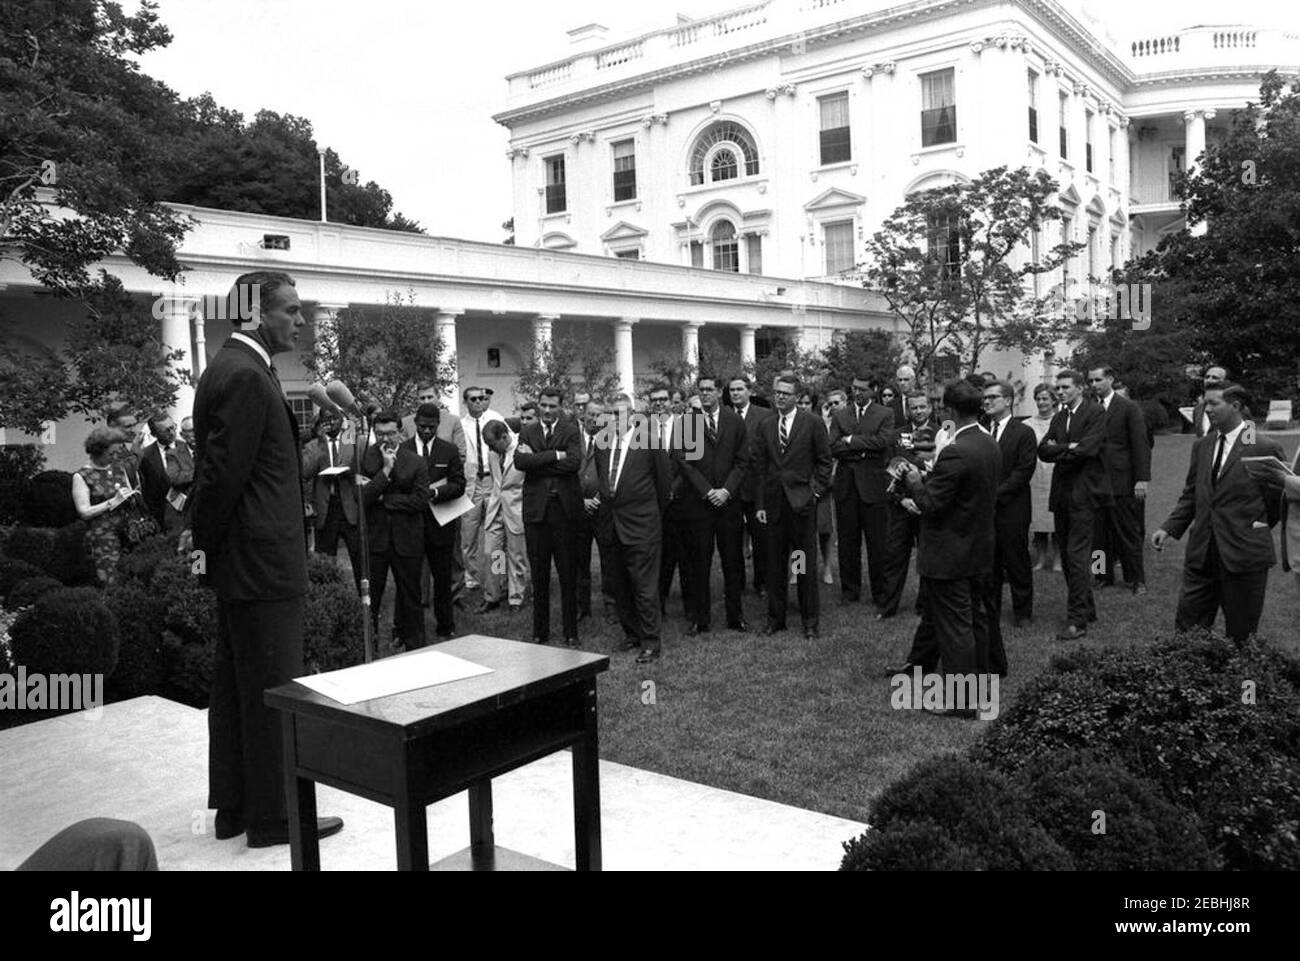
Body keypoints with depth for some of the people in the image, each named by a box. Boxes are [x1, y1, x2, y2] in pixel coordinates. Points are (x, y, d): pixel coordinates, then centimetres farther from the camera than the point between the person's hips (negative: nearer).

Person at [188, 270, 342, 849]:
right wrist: (205, 542, -9)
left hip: (243, 561, 10)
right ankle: (273, 817, 12)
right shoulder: (245, 377, -18)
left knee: (235, 684, 16)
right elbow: (224, 472, -20)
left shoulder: (234, 368, 14)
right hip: (262, 562, -10)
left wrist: (205, 541, 15)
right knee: (272, 688, 0)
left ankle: (234, 806, 29)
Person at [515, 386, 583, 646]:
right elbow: (520, 461, -8)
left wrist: (537, 459, -10)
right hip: (536, 509, 2)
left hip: (564, 508, -2)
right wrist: (554, 455, -14)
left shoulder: (570, 430, 4)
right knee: (539, 576, 8)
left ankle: (571, 633, 12)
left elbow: (574, 462, -13)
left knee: (568, 576, 3)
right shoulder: (527, 432, 10)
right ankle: (540, 632, 17)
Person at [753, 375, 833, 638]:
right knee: (775, 564, 8)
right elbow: (759, 465, 9)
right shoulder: (764, 426, 9)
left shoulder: (813, 423, -1)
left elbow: (824, 461, 3)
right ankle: (775, 618, 18)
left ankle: (811, 621, 13)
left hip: (802, 501, -3)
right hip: (774, 503, 3)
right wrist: (760, 504, 5)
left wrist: (817, 491, -6)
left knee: (806, 564, 3)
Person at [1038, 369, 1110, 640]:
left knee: (1076, 554, -10)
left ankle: (1078, 620, -7)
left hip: (1083, 492, -7)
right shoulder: (1059, 416, 16)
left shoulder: (1095, 412, -6)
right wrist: (1067, 448, -11)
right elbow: (1043, 450, 6)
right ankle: (1086, 608, 24)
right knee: (1067, 554, 12)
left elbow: (1087, 448, -18)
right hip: (1062, 492, 8)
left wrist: (1057, 451, -5)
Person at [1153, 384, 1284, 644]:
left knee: (1240, 637, 7)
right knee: (1186, 628, 6)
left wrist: (1253, 533, 5)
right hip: (1201, 554, 5)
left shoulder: (1265, 448, -8)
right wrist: (1168, 528, 1)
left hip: (1244, 555, -5)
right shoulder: (1201, 446, 10)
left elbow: (1275, 503, -1)